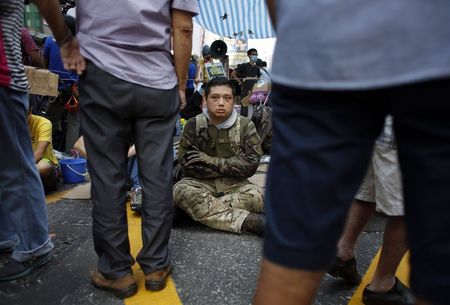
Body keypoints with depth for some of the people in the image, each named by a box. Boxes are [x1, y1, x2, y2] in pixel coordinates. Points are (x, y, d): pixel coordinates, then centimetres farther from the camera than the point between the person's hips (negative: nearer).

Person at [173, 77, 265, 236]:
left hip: (234, 185, 0)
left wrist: (211, 161, -15)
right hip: (202, 183, 1)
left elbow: (251, 164, -9)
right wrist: (230, 168, -12)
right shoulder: (194, 124, 1)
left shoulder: (246, 126, 1)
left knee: (257, 196, -30)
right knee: (181, 191, -33)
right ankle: (250, 221, -33)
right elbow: (186, 165, -8)